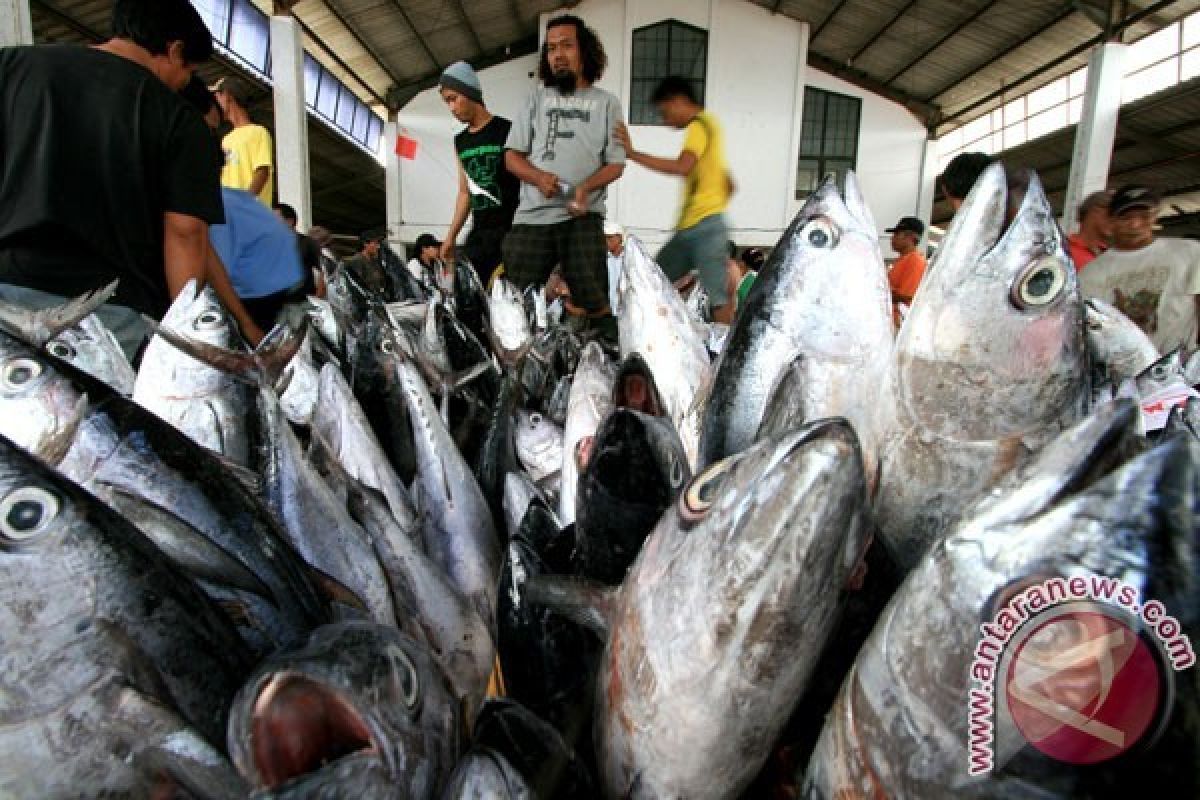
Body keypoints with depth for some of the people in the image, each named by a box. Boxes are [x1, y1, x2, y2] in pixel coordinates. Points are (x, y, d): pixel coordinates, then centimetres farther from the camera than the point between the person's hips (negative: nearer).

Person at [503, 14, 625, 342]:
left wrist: (587, 186, -17)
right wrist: (538, 177, -12)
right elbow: (512, 155, 10)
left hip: (583, 216, -2)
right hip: (532, 216, 2)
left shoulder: (606, 103, 12)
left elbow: (615, 163, 5)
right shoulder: (537, 98, 15)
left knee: (594, 302, -10)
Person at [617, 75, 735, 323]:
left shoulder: (700, 124, -6)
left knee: (719, 298, -10)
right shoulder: (705, 126, 23)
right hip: (689, 228, 10)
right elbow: (728, 185, 27)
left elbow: (682, 166, -27)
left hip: (704, 227, -10)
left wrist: (632, 153, -25)